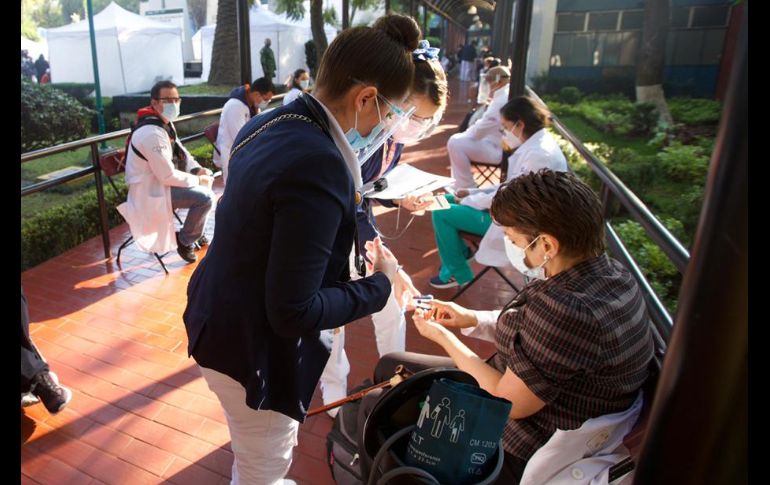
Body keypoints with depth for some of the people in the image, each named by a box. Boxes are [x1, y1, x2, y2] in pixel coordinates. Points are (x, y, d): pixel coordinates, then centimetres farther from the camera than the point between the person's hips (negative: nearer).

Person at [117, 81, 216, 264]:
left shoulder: (164, 123, 4)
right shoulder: (152, 133, -28)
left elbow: (180, 151, 16)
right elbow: (168, 176, -28)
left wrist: (197, 170, -1)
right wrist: (197, 180, -16)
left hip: (159, 180, 10)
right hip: (150, 191, -10)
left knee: (207, 178, 16)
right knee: (204, 198, -22)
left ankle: (195, 231, 25)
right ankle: (185, 241, 0)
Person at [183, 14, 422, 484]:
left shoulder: (270, 124, -1)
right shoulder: (318, 164, -31)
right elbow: (293, 311, -28)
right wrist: (380, 283, -15)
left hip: (221, 317, 9)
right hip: (252, 347, -9)